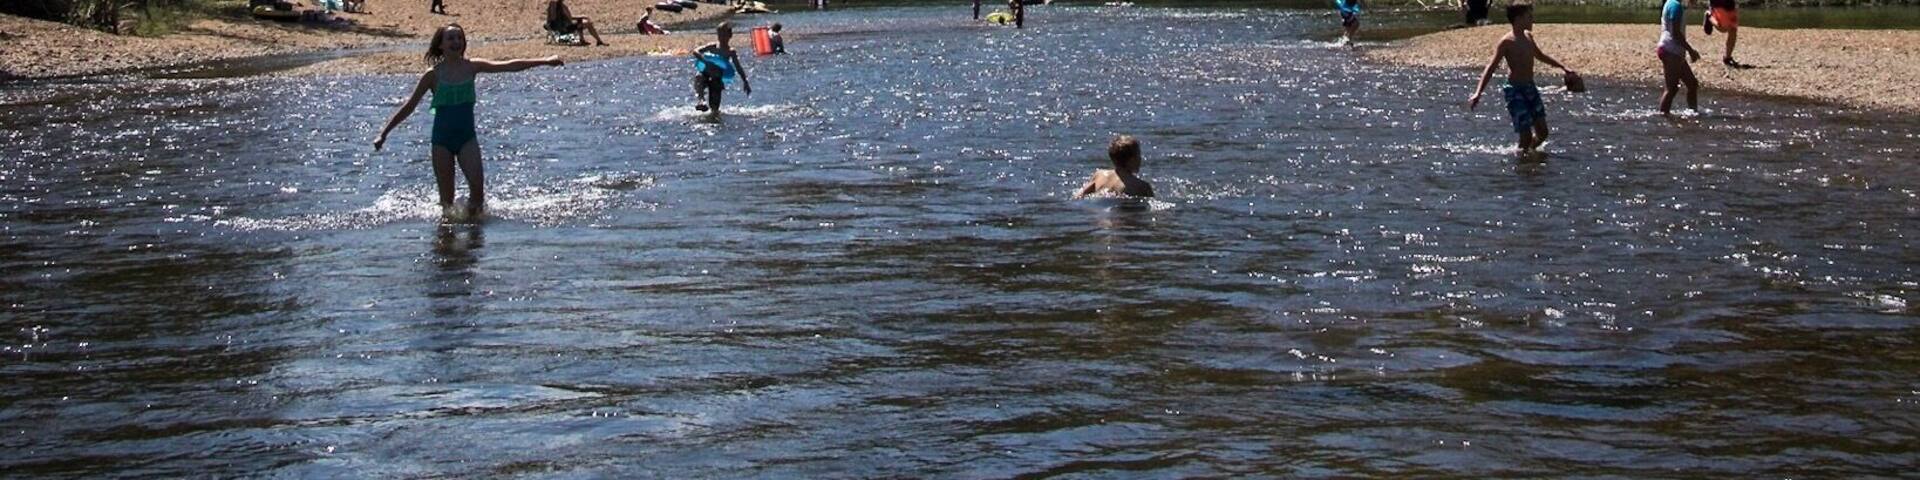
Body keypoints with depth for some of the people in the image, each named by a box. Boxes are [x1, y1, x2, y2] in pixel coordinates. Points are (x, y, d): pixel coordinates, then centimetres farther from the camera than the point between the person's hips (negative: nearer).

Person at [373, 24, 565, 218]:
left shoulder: (471, 67, 2)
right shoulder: (433, 75, -3)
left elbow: (508, 66, -3)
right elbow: (409, 106, 2)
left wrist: (544, 61, -10)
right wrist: (384, 134, 0)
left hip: (467, 136, 1)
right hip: (442, 138, -1)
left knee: (477, 184, -17)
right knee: (446, 197, -1)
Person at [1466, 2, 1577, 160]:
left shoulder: (1528, 36, 8)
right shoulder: (1506, 42, -14)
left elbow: (1539, 55, 28)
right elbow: (1491, 68, -19)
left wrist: (1562, 67, 34)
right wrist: (1478, 93, -29)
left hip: (1531, 88, 7)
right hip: (1515, 91, -7)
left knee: (1542, 133, 8)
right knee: (1526, 135, -10)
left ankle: (1528, 150, 31)